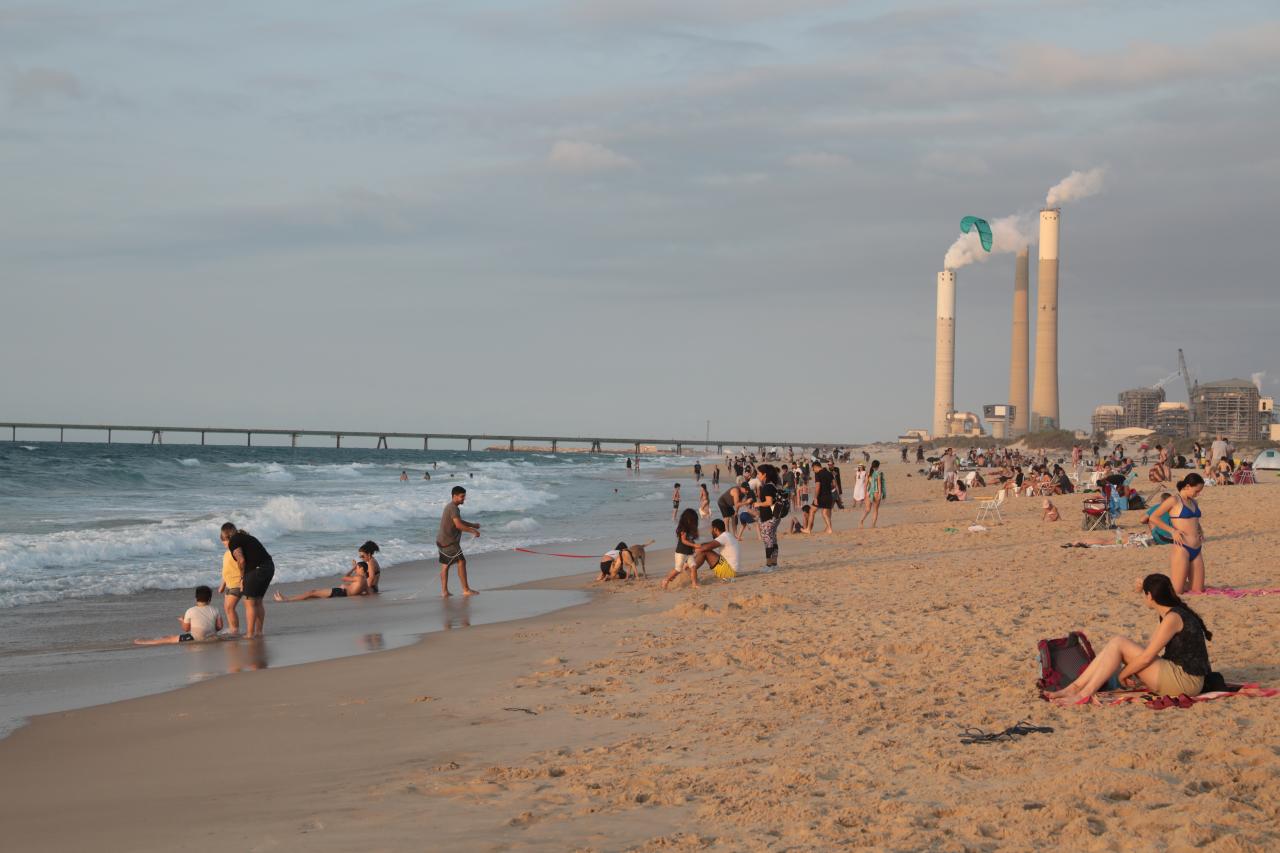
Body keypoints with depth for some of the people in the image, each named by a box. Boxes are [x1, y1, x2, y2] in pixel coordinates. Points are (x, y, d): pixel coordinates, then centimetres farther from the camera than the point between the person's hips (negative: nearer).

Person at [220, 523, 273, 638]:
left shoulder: (233, 542, -2)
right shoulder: (245, 537, 24)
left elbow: (241, 560, -14)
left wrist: (242, 577, 0)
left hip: (257, 569, -9)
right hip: (269, 567, 9)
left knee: (249, 603, -1)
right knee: (258, 601, 18)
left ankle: (250, 634, -2)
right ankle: (258, 631, 22)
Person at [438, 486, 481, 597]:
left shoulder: (449, 507, 17)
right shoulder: (453, 508, -17)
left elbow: (458, 521, 30)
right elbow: (458, 525, -28)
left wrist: (472, 525, 19)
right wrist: (473, 531, -20)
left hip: (442, 541, 10)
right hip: (449, 542, -10)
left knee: (445, 565, 11)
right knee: (461, 562, -6)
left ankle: (444, 591, 11)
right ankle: (466, 590, -4)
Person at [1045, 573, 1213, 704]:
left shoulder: (1173, 618, -16)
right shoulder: (1173, 613, 13)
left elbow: (1146, 657, -16)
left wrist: (1122, 674, -5)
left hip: (1186, 681, -9)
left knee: (1118, 644, -13)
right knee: (1115, 644, 3)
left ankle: (1084, 694, -14)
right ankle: (1074, 687, -1)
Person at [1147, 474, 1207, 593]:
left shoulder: (1193, 502, 16)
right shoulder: (1174, 500, -6)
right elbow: (1153, 517, -8)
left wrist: (1200, 530, 15)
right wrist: (1172, 531, -14)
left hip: (1197, 550, 8)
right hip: (1182, 548, -8)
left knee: (1199, 589, 9)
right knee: (1176, 590, -8)